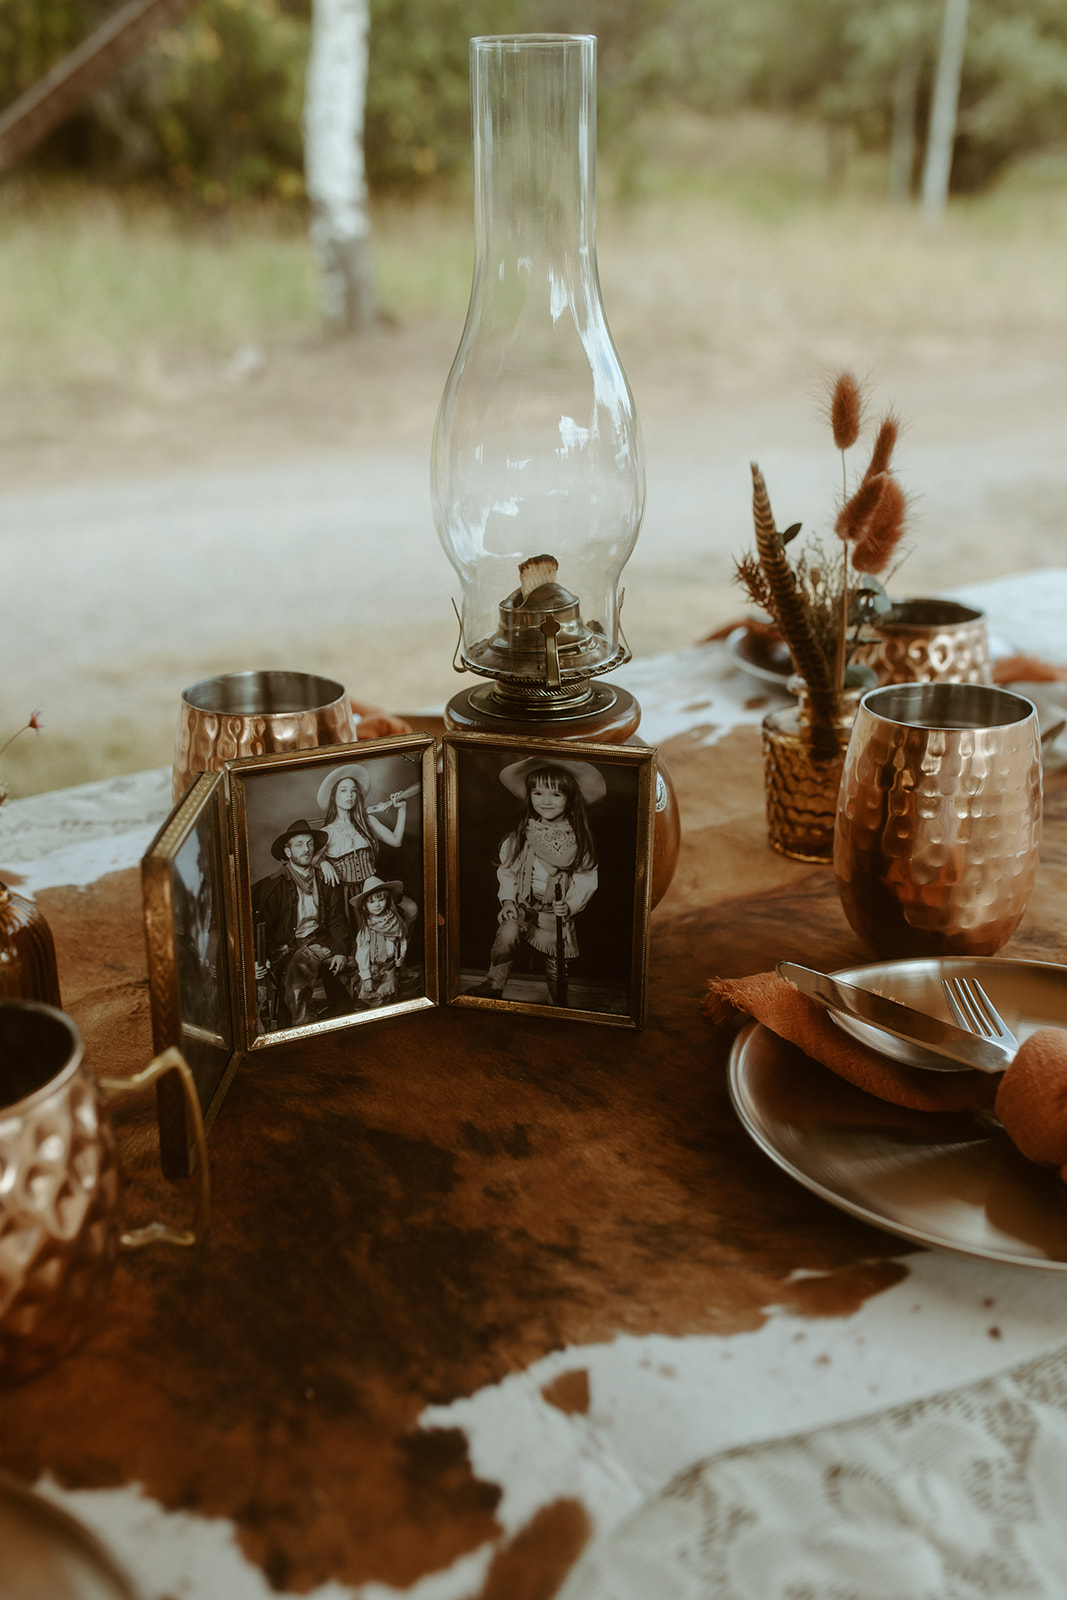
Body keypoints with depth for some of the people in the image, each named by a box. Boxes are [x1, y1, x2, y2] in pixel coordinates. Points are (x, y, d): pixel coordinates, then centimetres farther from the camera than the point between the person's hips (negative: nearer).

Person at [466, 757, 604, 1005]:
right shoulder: (521, 834, -2)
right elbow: (506, 869, 2)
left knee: (556, 966, 8)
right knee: (507, 933, -30)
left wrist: (570, 905, -19)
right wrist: (508, 899, -11)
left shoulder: (579, 839, -5)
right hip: (523, 905, 0)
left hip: (557, 912, 0)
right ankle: (494, 986, -21)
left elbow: (586, 878, -6)